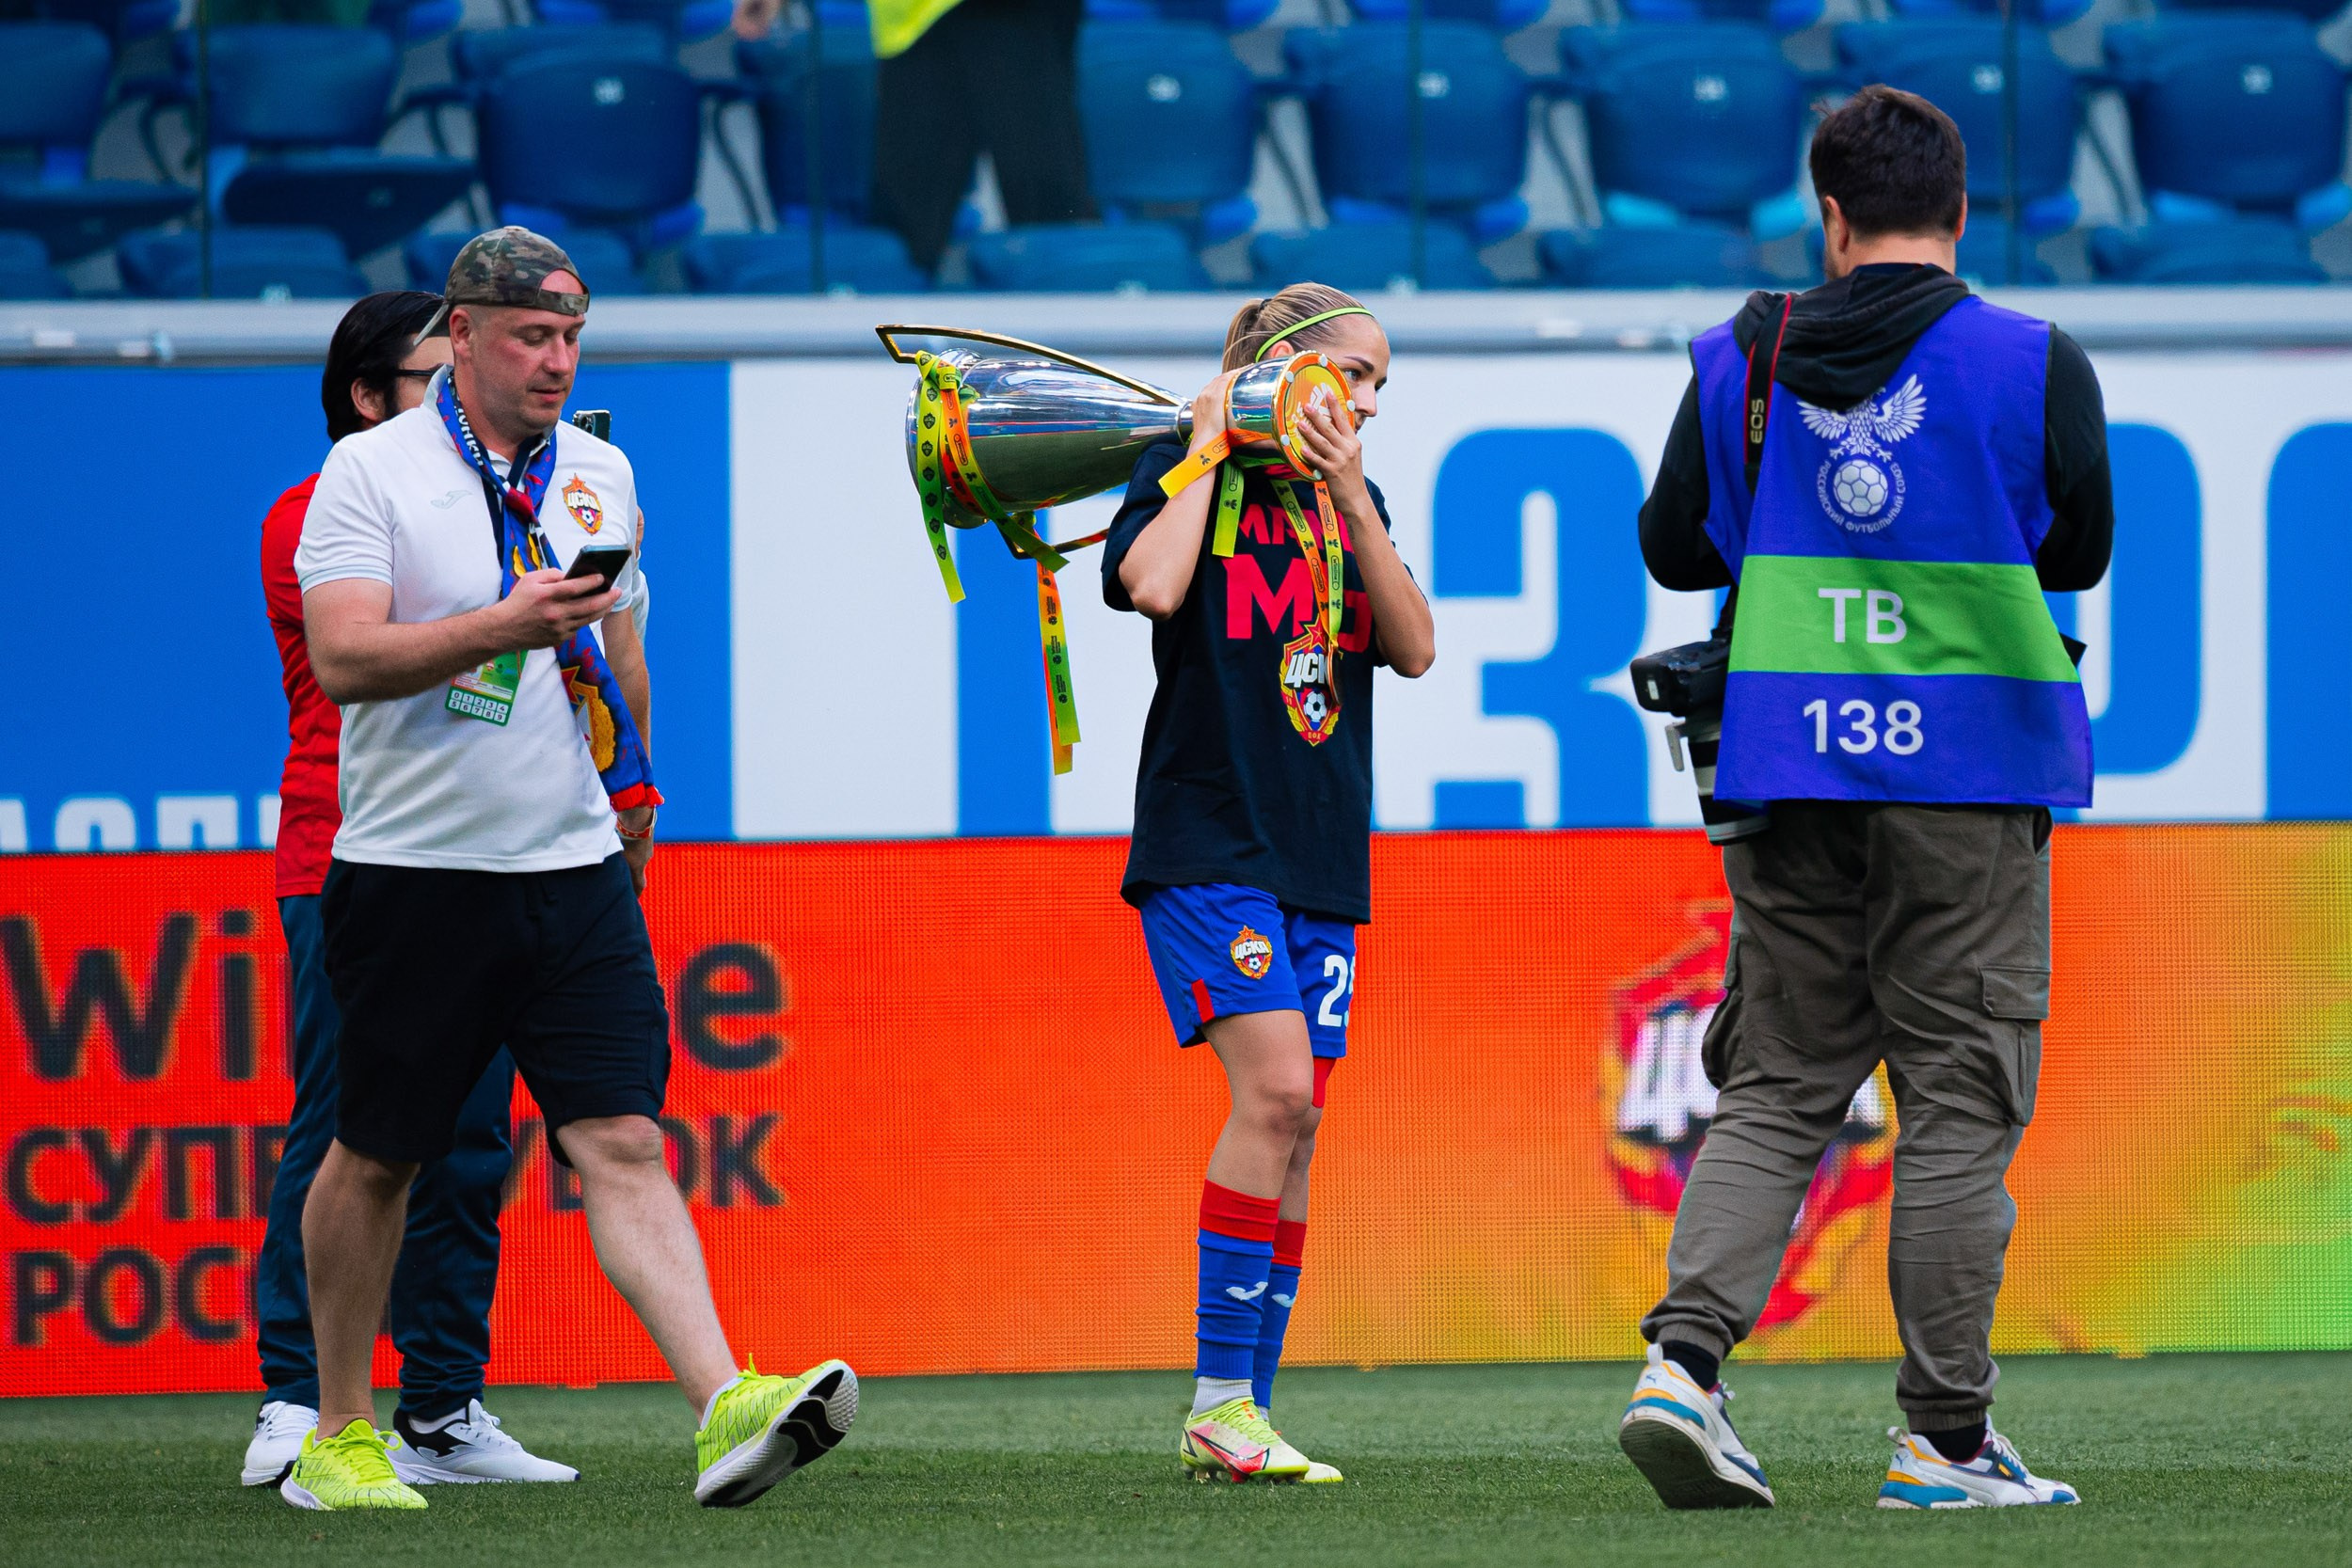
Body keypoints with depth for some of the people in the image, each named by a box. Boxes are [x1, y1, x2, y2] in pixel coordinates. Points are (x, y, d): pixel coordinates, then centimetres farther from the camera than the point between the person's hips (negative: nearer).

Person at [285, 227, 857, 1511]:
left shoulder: (598, 475, 12)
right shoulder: (373, 470, -5)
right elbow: (343, 659, -18)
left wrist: (631, 796, 32)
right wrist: (510, 626, -26)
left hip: (576, 874, 3)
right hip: (414, 867, -3)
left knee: (623, 1143, -9)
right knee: (375, 1158, 8)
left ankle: (724, 1409, -23)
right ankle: (339, 1433, 22)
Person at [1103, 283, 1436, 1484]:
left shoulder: (1351, 499, 15)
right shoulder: (1186, 473, -2)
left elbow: (1414, 650, 4)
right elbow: (1151, 583, -22)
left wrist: (1351, 502, -4)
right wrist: (1210, 451, -11)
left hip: (1322, 858, 7)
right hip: (1207, 840, -7)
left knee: (1294, 1124, 3)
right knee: (1276, 1086, -20)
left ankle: (1241, 1421, 7)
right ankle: (1220, 1401, -16)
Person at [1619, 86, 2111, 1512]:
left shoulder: (1742, 362, 2)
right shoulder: (2033, 364, -6)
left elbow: (1673, 548, 8)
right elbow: (2080, 552, 5)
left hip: (1790, 776, 3)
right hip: (1967, 772, -3)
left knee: (1778, 1092, 10)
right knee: (1960, 1105, 2)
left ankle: (1685, 1354, -8)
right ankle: (1945, 1436, 3)